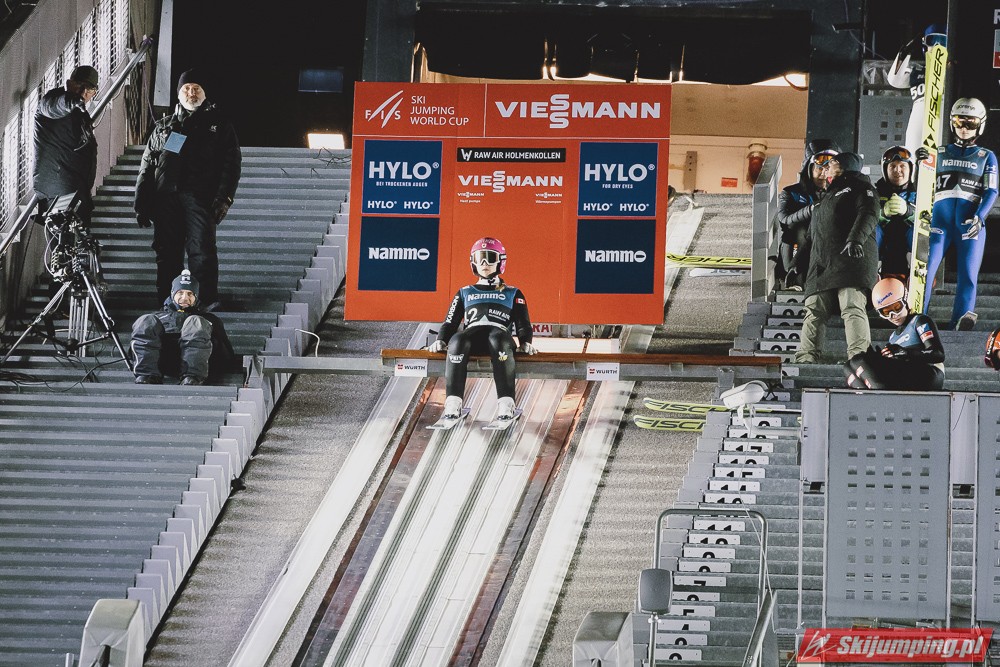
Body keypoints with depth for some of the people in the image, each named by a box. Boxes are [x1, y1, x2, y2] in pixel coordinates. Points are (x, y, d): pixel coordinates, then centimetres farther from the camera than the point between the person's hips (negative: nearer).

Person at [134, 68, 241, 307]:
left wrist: (224, 198, -9)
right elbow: (147, 166, 19)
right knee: (167, 253, 2)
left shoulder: (219, 126, 14)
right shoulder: (163, 126, 22)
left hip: (200, 198, -3)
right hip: (165, 198, 3)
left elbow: (231, 165, 5)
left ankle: (208, 303, -12)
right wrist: (141, 204, 10)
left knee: (201, 252, -12)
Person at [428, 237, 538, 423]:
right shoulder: (465, 293, 32)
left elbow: (523, 324, 20)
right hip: (471, 334, 1)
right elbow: (451, 322, 25)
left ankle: (506, 403, -50)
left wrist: (526, 343, -2)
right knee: (456, 341, -38)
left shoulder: (513, 294, 28)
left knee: (498, 341, -42)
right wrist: (440, 340, 3)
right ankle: (453, 403, -44)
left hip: (499, 333, -1)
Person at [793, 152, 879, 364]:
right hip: (821, 266, 8)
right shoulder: (827, 197, 37)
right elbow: (811, 237, 38)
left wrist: (856, 239, -26)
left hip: (851, 260, -8)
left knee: (853, 307, -21)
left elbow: (869, 214, -9)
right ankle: (806, 358, -14)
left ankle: (859, 355, -32)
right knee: (814, 311, -6)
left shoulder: (860, 187, 12)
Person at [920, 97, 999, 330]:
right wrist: (921, 163, -7)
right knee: (925, 269, -12)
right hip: (940, 218, 1)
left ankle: (959, 326, -17)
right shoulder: (940, 153, 18)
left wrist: (980, 217, -14)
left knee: (968, 274, -10)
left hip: (970, 223, -1)